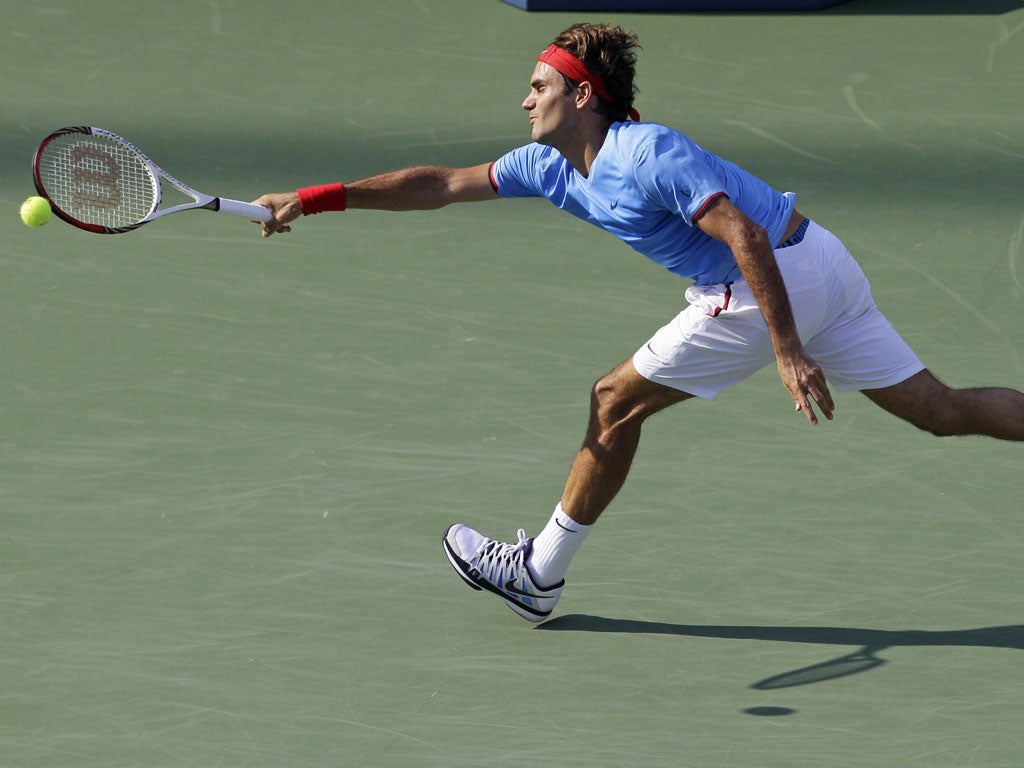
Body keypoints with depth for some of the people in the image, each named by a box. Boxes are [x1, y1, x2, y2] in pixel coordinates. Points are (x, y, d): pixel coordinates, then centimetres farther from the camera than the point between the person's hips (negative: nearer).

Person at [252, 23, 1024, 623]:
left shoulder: (649, 155, -19)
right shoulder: (550, 167, 9)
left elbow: (746, 237, -25)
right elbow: (442, 184, 10)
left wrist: (787, 350, -29)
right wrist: (317, 198, 4)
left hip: (778, 279, -9)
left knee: (617, 402, 1)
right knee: (940, 410, 9)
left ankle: (539, 574, 14)